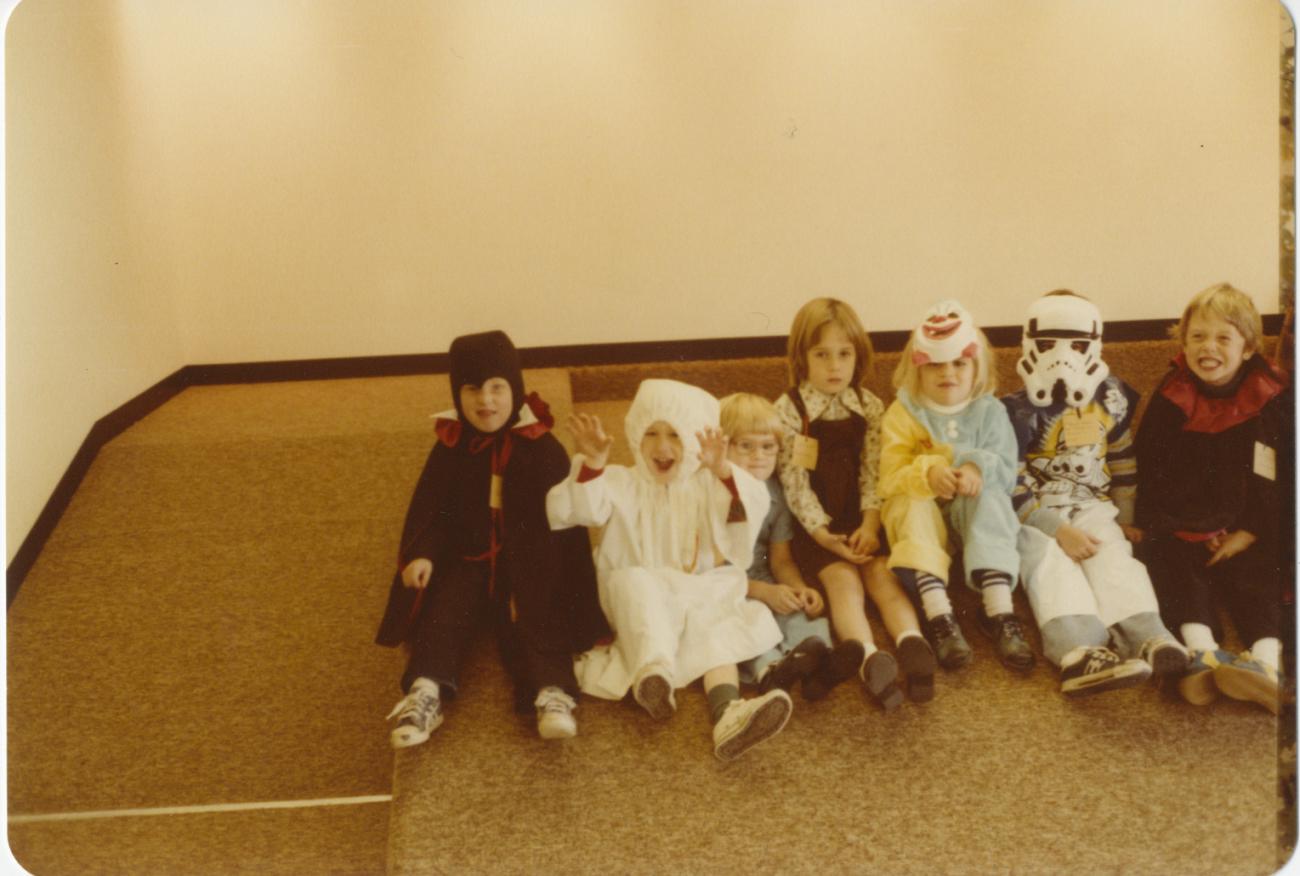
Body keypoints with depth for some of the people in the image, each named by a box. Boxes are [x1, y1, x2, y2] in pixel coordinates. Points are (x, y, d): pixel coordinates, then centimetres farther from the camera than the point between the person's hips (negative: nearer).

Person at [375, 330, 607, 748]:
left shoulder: (541, 448, -3)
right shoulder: (450, 447, 4)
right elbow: (429, 508, 4)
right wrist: (421, 553, -16)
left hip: (529, 565, -2)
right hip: (465, 559, 2)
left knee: (537, 619, -23)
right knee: (444, 611, -22)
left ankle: (552, 692, -41)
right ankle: (426, 693, -39)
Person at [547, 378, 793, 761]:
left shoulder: (707, 484, 8)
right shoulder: (621, 483, 6)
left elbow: (754, 507, -12)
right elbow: (570, 510, -12)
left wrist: (723, 472, -33)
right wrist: (592, 464, -30)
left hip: (700, 598, 1)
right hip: (636, 601, -1)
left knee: (716, 624, -30)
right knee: (635, 583, -34)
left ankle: (726, 713, -55)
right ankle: (653, 670, -59)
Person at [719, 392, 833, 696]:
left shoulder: (774, 493, 7)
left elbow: (781, 559, 8)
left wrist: (801, 588, -14)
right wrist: (765, 592, -22)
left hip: (766, 586, 5)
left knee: (805, 609, -24)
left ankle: (813, 652, -55)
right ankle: (768, 667, -61)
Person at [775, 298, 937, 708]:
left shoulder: (870, 407, 6)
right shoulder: (788, 409, -4)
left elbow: (873, 473, 0)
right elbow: (794, 480, -9)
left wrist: (870, 524, -16)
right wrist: (823, 533, -17)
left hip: (859, 521, 3)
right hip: (815, 526, -3)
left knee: (882, 572, -21)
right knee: (843, 579, -26)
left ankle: (913, 645, -43)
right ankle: (870, 658, -48)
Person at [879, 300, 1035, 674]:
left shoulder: (989, 411, 4)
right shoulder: (903, 413, 1)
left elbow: (1007, 474, -6)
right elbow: (889, 481, -9)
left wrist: (979, 468, -29)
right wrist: (927, 473, -30)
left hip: (974, 510, 1)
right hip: (921, 514, 0)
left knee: (991, 497, -31)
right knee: (914, 505, -34)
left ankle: (999, 611, -42)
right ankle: (938, 616, -49)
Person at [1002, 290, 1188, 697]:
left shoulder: (1110, 400, 10)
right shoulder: (1018, 412, -5)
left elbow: (1122, 459, 22)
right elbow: (1010, 485, -11)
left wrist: (1126, 514, 16)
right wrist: (1058, 529, -20)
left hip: (1092, 506, 4)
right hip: (1035, 514, -4)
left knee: (1113, 555, -26)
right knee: (1051, 563, -31)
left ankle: (1149, 639, -50)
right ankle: (1080, 652, -56)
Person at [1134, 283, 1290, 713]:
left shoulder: (1272, 399, 2)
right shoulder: (1170, 401, 4)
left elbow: (1281, 479, 1)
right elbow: (1151, 476, 2)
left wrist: (1253, 532, -10)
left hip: (1249, 534, 0)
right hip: (1183, 530, 1)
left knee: (1256, 577, -25)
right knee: (1175, 566, -26)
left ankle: (1266, 659, -46)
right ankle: (1201, 650, -47)